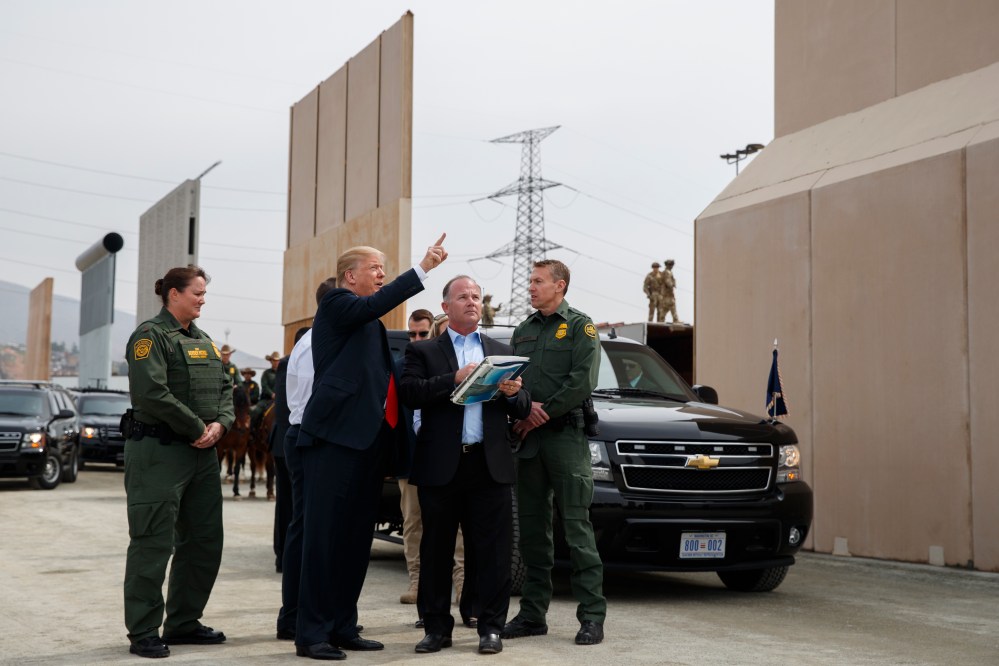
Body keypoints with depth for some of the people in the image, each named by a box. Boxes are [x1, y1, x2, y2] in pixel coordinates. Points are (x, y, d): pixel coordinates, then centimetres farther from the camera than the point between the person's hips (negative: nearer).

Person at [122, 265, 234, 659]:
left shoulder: (203, 341, 18)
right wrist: (198, 428, -14)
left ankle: (183, 623, 23)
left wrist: (220, 424, -6)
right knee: (154, 543, -5)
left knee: (204, 540, 12)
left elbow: (224, 388, 15)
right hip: (158, 451, -9)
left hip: (202, 453, 9)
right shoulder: (151, 335, -7)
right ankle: (143, 633, 2)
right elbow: (152, 393, -19)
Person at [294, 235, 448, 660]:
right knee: (324, 535, -6)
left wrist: (393, 449, 18)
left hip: (368, 440, 9)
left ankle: (343, 627, 16)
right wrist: (423, 268, -26)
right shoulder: (336, 304, -1)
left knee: (357, 538, 10)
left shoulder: (369, 322, 24)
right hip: (336, 436, -9)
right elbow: (375, 304, -23)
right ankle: (312, 633, -3)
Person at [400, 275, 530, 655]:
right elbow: (410, 393, -9)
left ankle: (491, 627, 8)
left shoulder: (502, 353, 16)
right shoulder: (423, 352, 9)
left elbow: (522, 411, 12)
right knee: (436, 550, 5)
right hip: (441, 466, -1)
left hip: (490, 466, 1)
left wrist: (514, 394, -11)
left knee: (492, 551, 0)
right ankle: (437, 627, 15)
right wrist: (454, 379, -20)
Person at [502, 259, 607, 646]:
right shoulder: (523, 331, 20)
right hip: (528, 437, 6)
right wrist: (525, 406, -6)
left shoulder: (579, 326, 2)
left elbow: (583, 381, -10)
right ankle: (533, 614, 15)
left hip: (565, 434, -6)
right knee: (532, 529, 8)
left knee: (577, 527, -7)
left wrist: (543, 414, -11)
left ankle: (592, 616, -4)